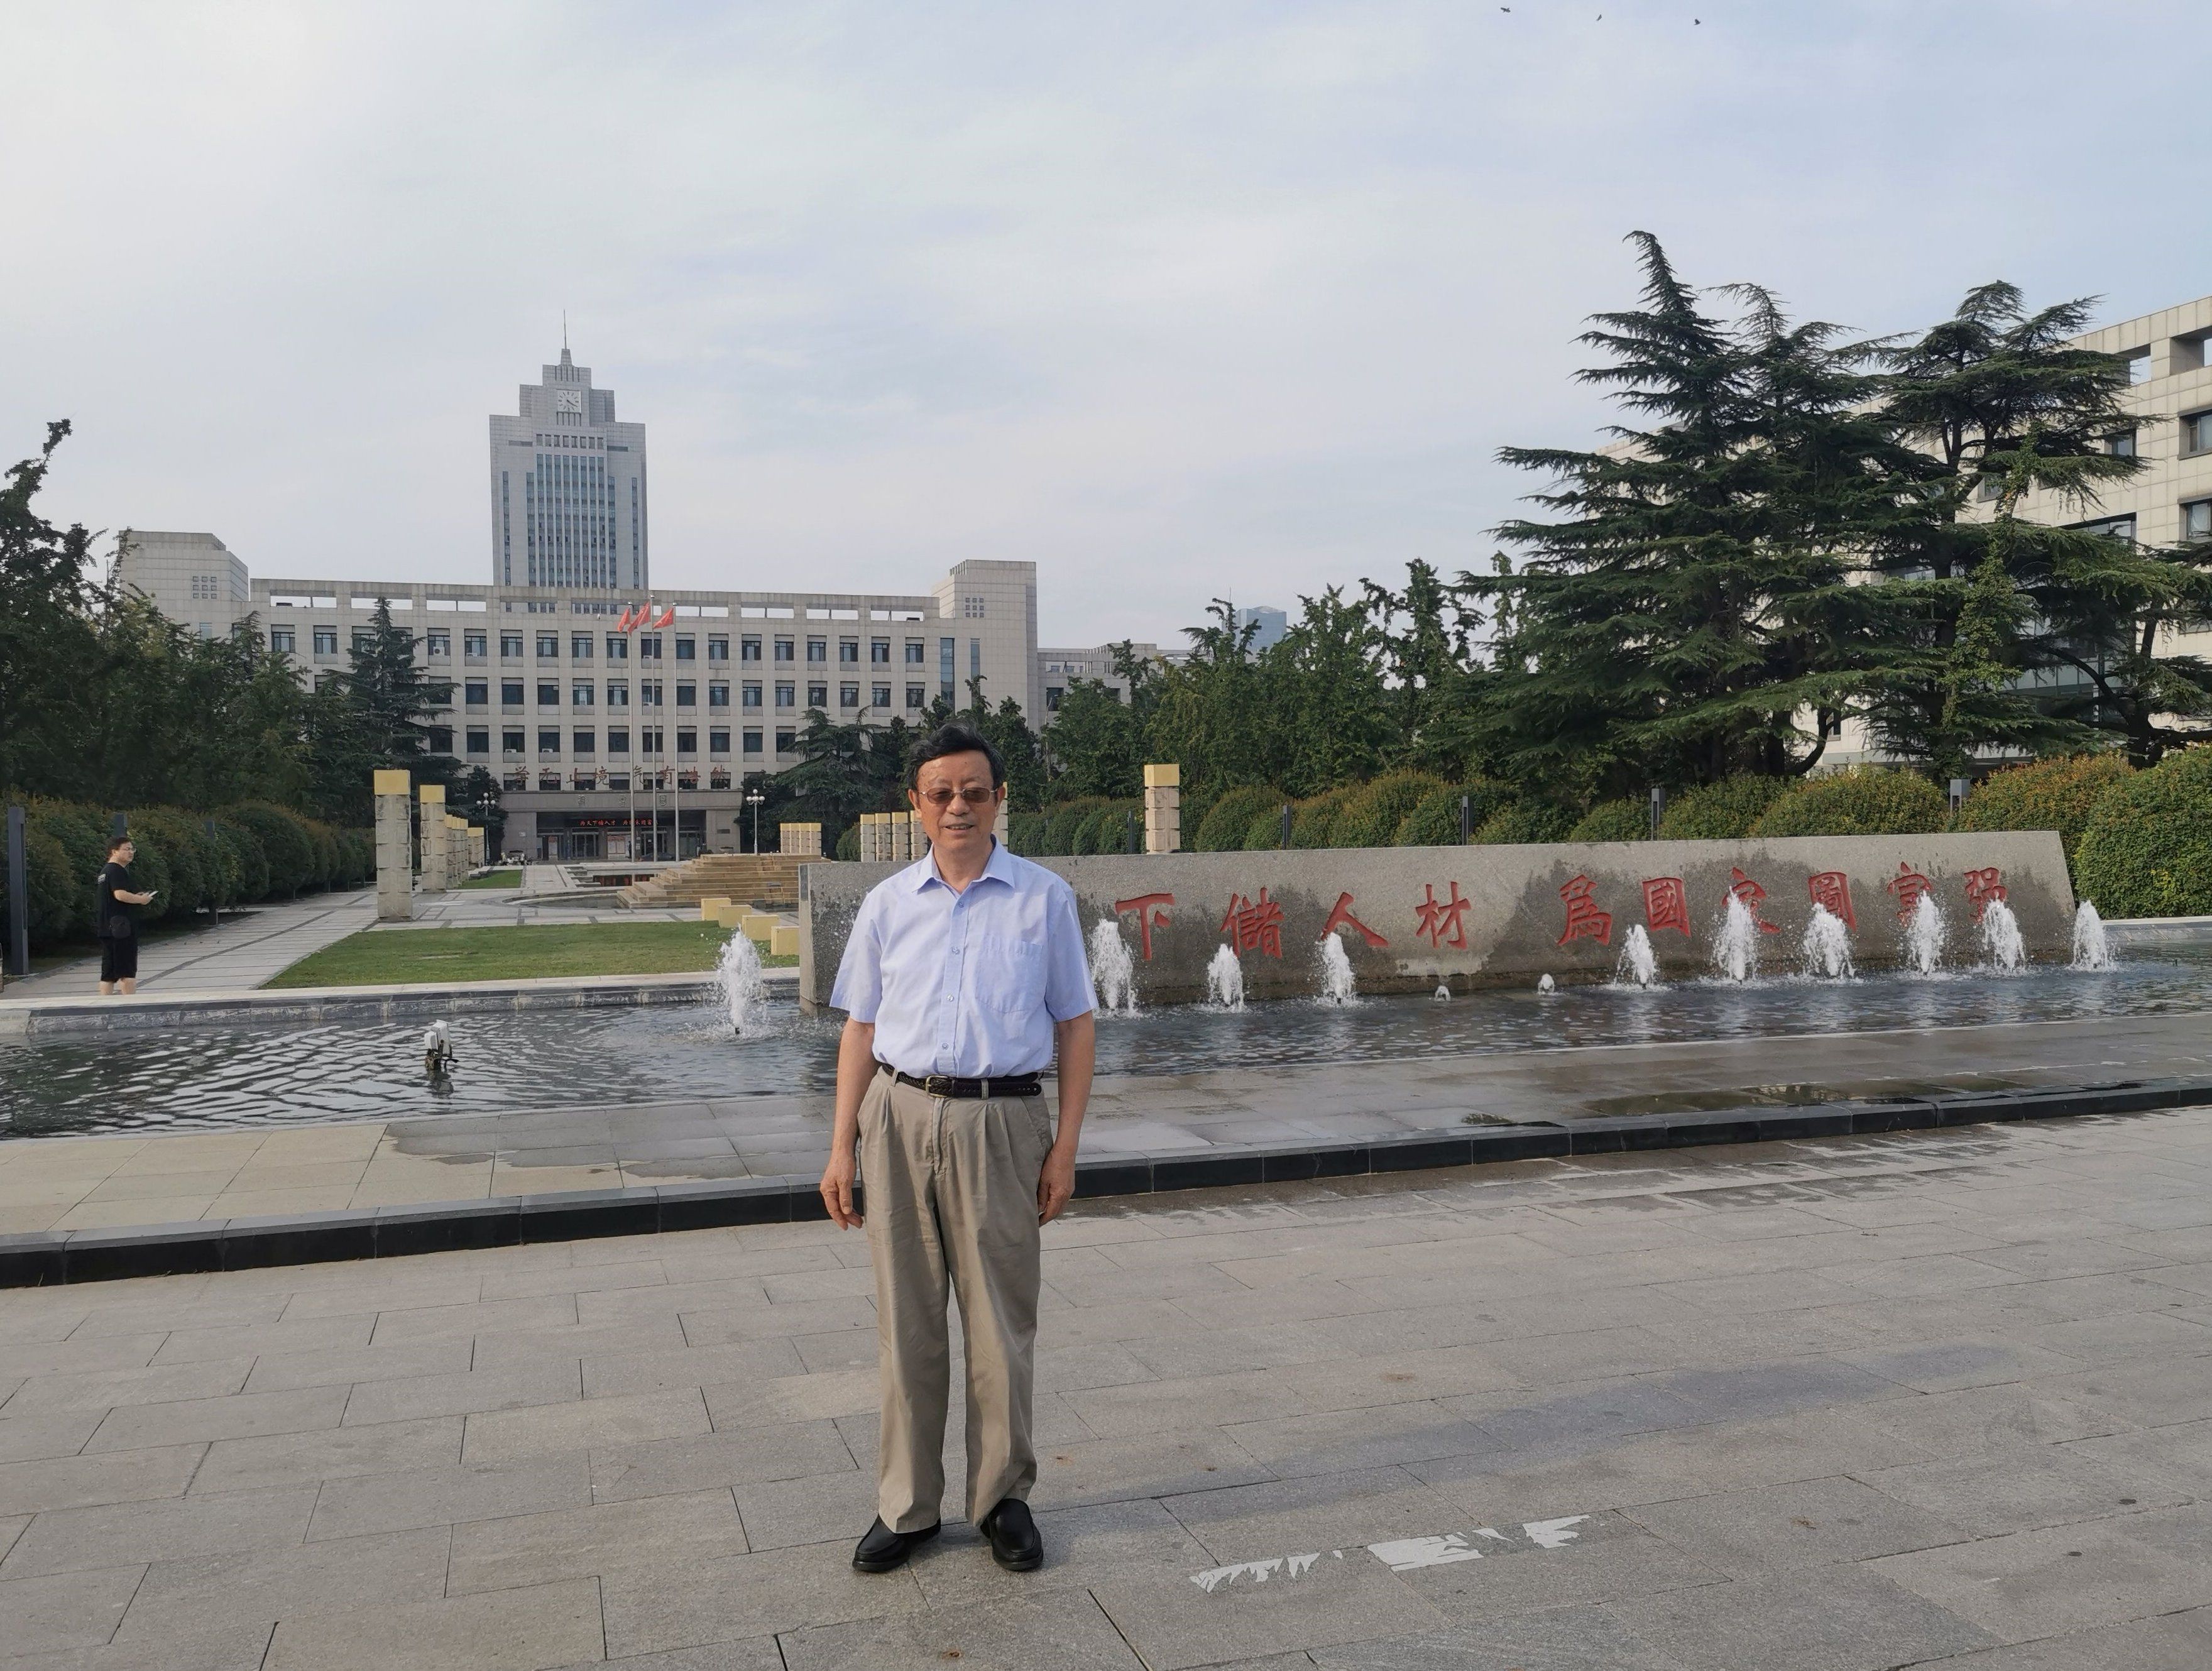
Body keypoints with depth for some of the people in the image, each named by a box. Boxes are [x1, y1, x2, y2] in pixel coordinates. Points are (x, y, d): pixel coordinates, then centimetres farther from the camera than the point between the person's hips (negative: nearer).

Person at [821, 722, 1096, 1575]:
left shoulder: (1044, 899, 3)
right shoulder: (888, 903, 8)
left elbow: (1076, 1026, 4)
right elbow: (860, 1028, 11)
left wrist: (1065, 1147, -2)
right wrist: (842, 1146, 4)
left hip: (1000, 1122, -2)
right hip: (900, 1119, 2)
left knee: (1001, 1325, 6)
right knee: (906, 1325, 9)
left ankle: (1003, 1497, 23)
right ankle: (906, 1505, 23)